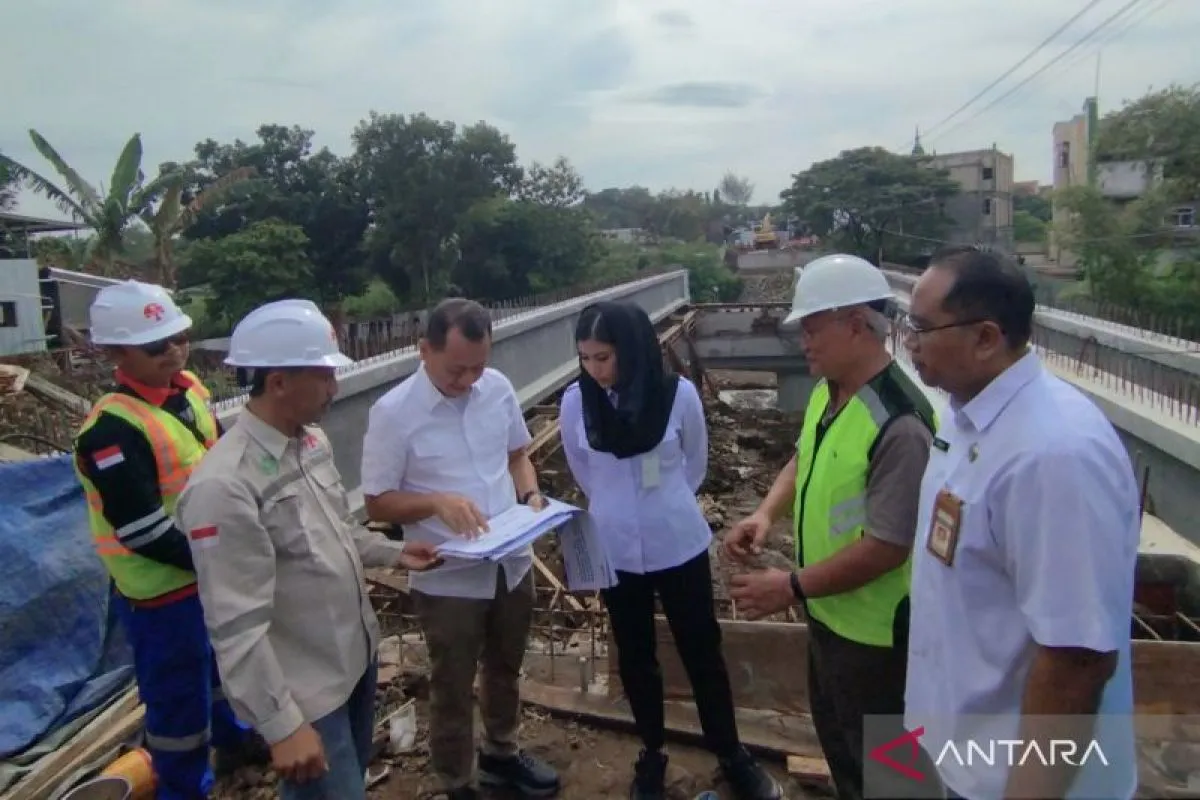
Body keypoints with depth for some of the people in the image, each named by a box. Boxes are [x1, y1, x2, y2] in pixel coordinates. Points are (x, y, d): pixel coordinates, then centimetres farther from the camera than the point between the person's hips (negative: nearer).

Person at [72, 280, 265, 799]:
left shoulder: (188, 389, -3)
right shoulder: (112, 430, -27)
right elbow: (146, 535, -27)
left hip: (216, 566, 8)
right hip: (163, 588, -8)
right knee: (178, 695, 9)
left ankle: (233, 738, 52)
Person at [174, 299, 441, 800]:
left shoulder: (312, 440, -1)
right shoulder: (224, 487, -28)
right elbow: (238, 625, -26)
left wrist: (392, 553, 4)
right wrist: (282, 726, -23)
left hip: (355, 655, 9)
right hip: (305, 690, -8)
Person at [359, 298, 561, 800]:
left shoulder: (498, 387, -5)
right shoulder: (393, 413, -19)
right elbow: (377, 504, -12)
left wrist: (532, 497, -9)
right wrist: (437, 501, -29)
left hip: (512, 564, 5)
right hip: (448, 579, -5)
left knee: (505, 670, 26)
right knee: (453, 689, 15)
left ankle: (501, 753, 51)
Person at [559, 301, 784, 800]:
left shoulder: (678, 394, -16)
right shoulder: (575, 401, -11)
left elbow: (695, 465, 3)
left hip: (679, 545, -1)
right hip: (615, 551, 2)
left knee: (702, 651, 12)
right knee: (635, 657, 17)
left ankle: (731, 756, 33)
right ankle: (652, 754, 39)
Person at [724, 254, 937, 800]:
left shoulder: (898, 424, -30)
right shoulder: (826, 390, -2)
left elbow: (888, 546, -29)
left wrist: (792, 587, -22)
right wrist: (766, 513, -4)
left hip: (872, 630, -8)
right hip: (829, 612, 9)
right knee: (834, 738, 28)